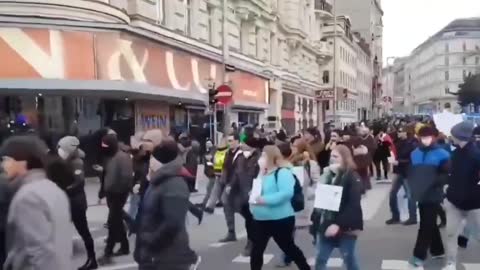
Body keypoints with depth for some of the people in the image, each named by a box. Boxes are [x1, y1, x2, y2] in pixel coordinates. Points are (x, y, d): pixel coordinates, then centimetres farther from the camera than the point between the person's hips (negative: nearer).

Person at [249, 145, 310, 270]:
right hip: (261, 220, 7)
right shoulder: (263, 174, 12)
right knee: (256, 251, 9)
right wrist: (254, 198, -1)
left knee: (289, 248, 10)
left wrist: (264, 200, -28)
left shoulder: (283, 172, -15)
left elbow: (286, 193, -27)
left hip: (280, 220, -7)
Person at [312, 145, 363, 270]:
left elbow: (353, 205, -18)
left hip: (345, 227, -6)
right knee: (320, 260, 8)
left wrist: (339, 224, -24)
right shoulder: (328, 175, 12)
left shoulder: (352, 177, -9)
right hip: (326, 224, 6)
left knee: (349, 260, 7)